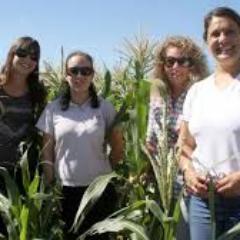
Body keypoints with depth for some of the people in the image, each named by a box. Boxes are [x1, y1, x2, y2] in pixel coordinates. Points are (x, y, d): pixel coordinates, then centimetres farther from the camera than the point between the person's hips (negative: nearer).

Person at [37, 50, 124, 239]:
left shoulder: (105, 108, -1)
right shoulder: (53, 109, 1)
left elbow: (118, 149, 6)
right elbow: (47, 152, 2)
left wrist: (103, 172, 6)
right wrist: (50, 187, -1)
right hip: (64, 190, 0)